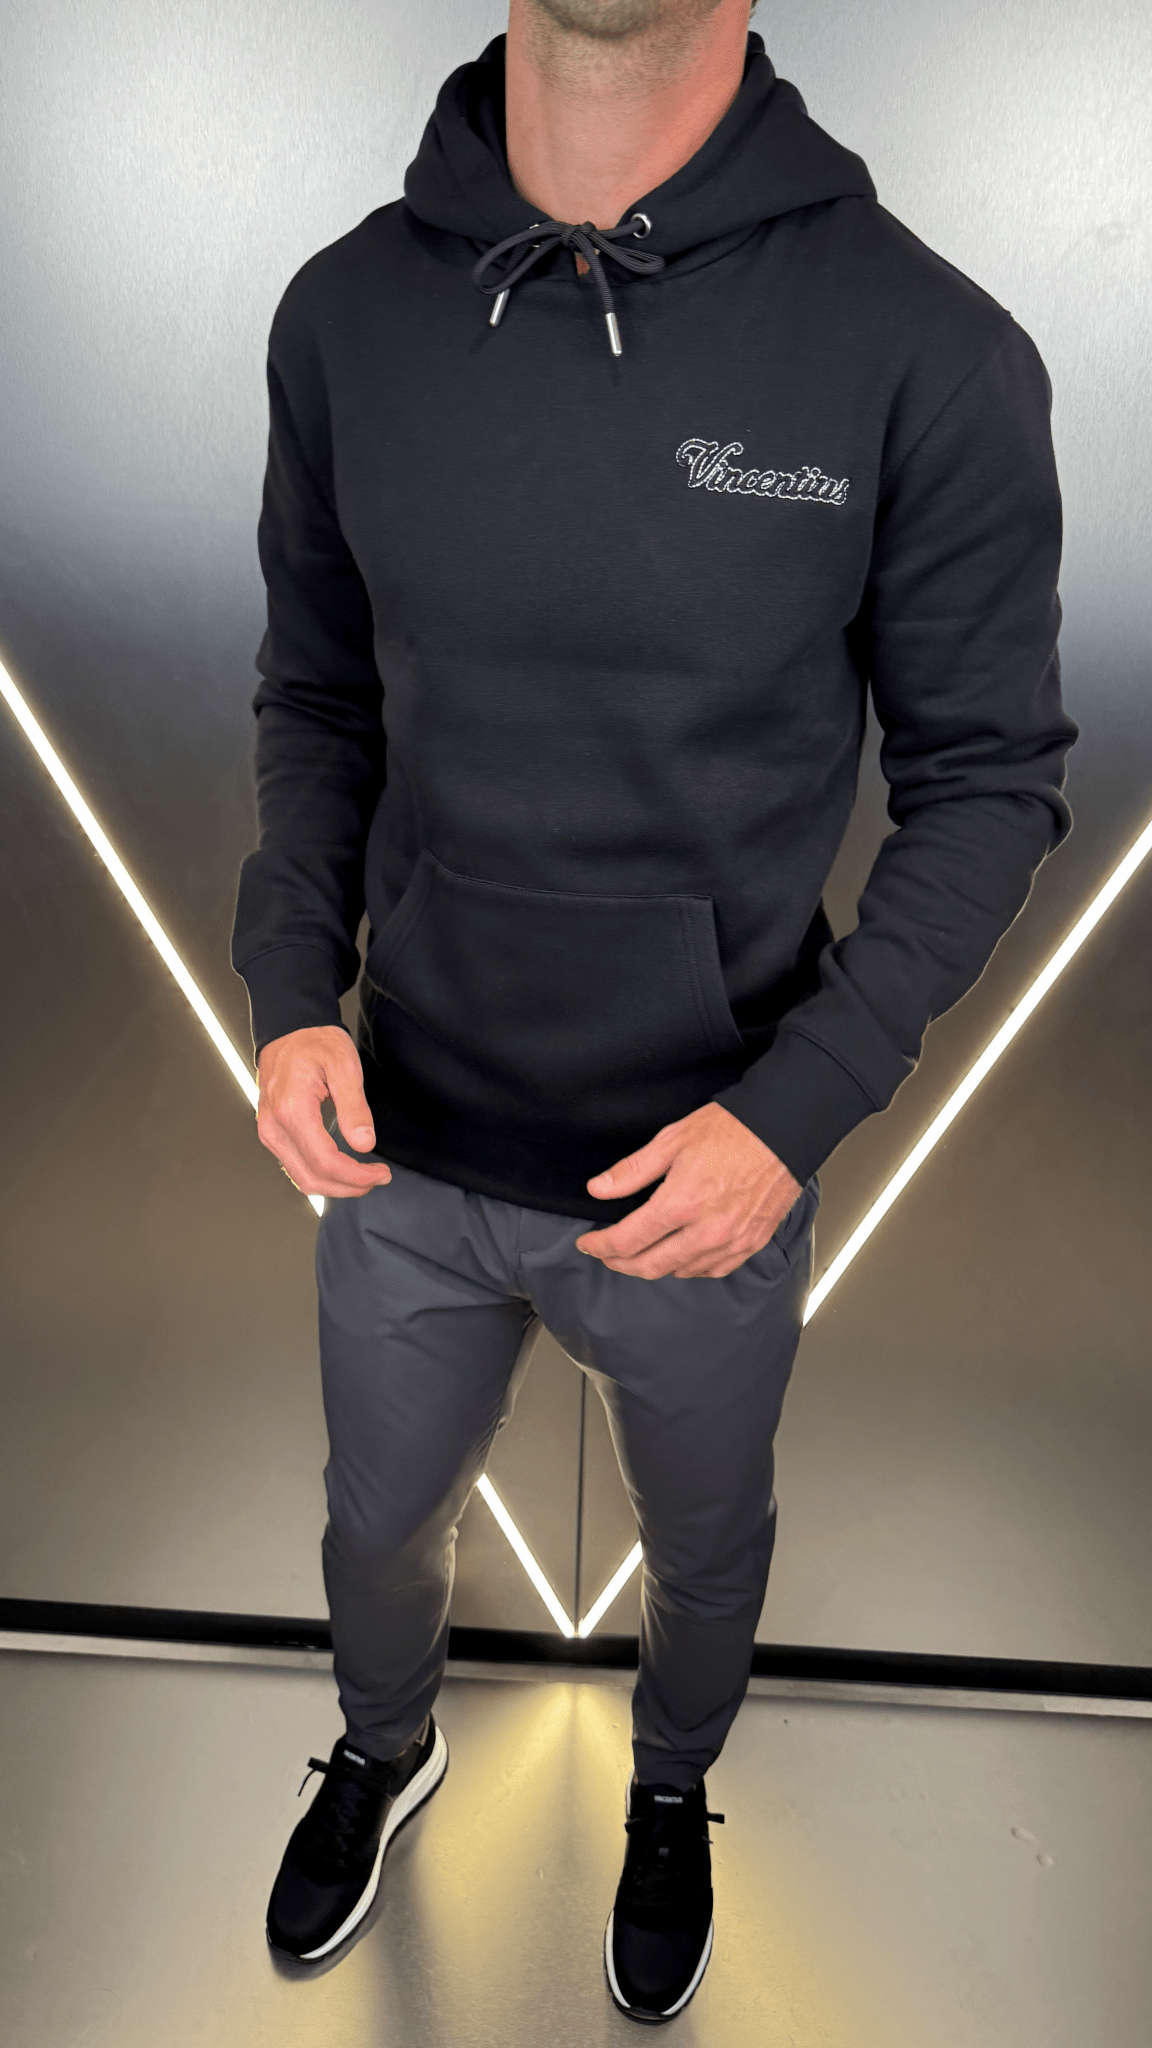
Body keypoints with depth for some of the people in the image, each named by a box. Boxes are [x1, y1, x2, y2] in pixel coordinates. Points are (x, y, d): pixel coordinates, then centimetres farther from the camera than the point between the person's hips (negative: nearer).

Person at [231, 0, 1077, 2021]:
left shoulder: (928, 352, -17)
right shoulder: (346, 312, -5)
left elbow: (989, 778, -10)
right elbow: (317, 696, 4)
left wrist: (797, 1112, -20)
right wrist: (290, 993, -10)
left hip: (709, 1174, -2)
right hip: (403, 1152, 3)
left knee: (705, 1550, 27)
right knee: (380, 1524, 28)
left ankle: (671, 1797, 64)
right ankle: (387, 1749, 65)